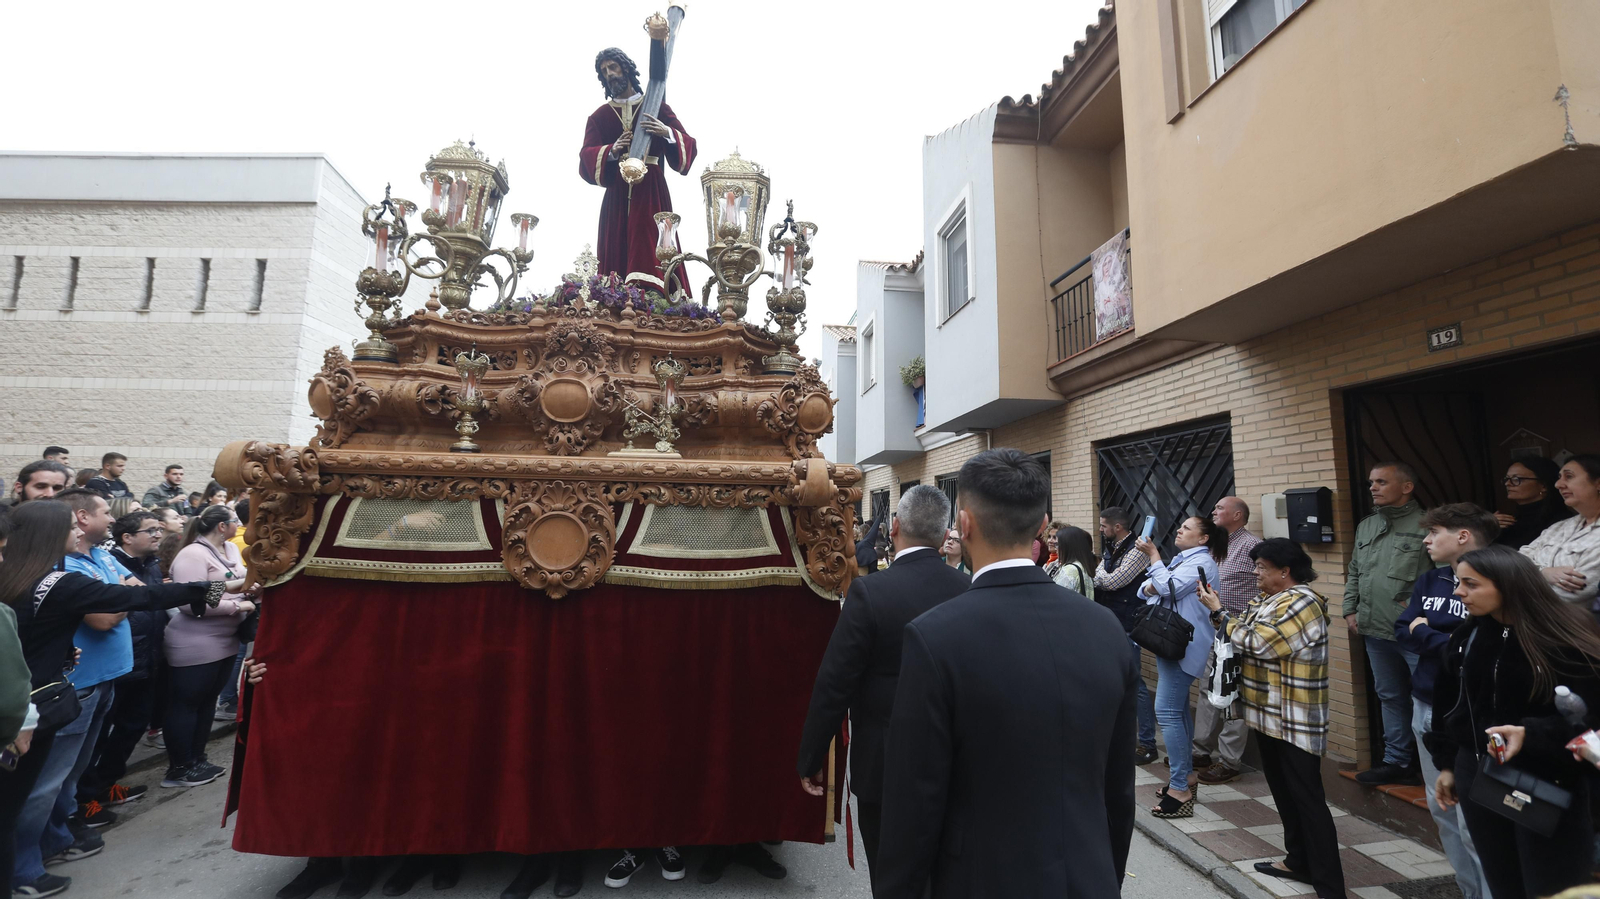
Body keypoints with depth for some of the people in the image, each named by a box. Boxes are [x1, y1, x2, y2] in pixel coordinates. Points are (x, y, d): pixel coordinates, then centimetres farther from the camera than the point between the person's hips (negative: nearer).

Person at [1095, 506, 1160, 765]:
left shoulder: (1136, 550, -16)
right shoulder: (1112, 549, 11)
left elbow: (1112, 581, -21)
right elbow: (1100, 581, 11)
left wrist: (1099, 572, -3)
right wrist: (1102, 577, -9)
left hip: (1125, 625, -9)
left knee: (1134, 683, -4)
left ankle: (1148, 744, 5)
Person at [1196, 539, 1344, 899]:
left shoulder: (1301, 603, -19)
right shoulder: (1267, 598, 10)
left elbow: (1256, 643, -23)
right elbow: (1240, 633, 10)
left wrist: (1219, 612, -14)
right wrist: (1217, 609, -4)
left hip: (1295, 721, -9)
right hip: (1269, 715, 10)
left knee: (1307, 797, -3)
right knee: (1283, 790, 19)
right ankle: (1299, 861, 33)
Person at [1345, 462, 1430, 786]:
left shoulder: (1426, 525, -10)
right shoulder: (1366, 526, 13)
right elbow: (1354, 573, 19)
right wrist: (1350, 611, 13)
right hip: (1376, 631, 7)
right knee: (1390, 697, 16)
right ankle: (1397, 761, 27)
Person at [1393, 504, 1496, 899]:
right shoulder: (1429, 580, 10)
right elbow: (1403, 631, 4)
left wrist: (1426, 633, -9)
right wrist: (1448, 640, -11)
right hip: (1426, 707, 7)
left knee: (1474, 819, -4)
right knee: (1442, 808, 16)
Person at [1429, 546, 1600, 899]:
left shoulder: (1567, 637, -14)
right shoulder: (1465, 637, 2)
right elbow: (1447, 705, 10)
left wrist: (1530, 734, -29)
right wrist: (1446, 764, 13)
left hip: (1550, 785, -5)